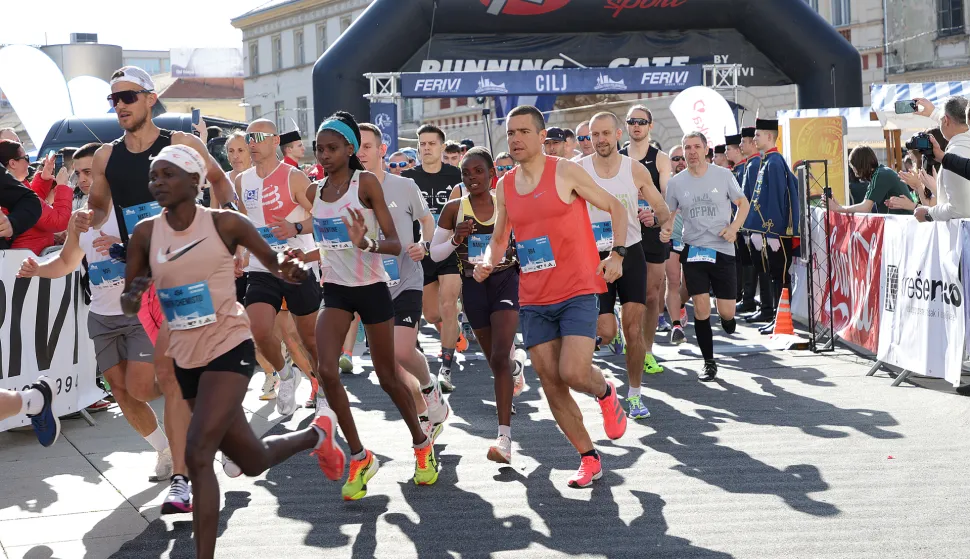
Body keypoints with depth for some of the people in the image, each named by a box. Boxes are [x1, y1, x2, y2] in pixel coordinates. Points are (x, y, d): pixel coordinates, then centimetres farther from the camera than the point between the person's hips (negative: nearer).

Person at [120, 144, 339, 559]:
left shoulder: (224, 224, -9)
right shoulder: (145, 234, -1)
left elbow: (272, 260, 1)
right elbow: (127, 305, 4)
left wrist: (287, 270, -23)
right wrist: (135, 297, -20)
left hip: (229, 347, -5)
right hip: (186, 357, 5)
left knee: (197, 455, -22)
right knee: (254, 462, 18)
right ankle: (316, 434, 49)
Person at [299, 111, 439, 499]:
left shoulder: (366, 183, -10)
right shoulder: (314, 192, 5)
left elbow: (395, 244, -16)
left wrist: (367, 243, -35)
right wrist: (300, 257, 6)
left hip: (372, 288, -4)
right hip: (335, 291, 4)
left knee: (386, 377, 7)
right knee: (327, 371, -16)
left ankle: (422, 444, 32)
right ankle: (360, 457, -1)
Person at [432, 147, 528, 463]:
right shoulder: (454, 209, 0)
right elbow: (434, 253, 5)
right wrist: (456, 239, -14)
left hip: (507, 280, -2)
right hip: (474, 285, 2)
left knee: (499, 358, -17)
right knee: (496, 359, 14)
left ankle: (504, 437, -21)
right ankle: (516, 362, 54)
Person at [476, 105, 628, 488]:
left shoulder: (566, 172, -6)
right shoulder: (504, 186, 9)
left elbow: (615, 207, 1)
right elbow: (499, 238, 19)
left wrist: (617, 253, -12)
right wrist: (488, 262, -2)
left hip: (578, 292, -5)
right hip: (533, 301, 5)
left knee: (573, 373, -19)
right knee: (551, 384, 3)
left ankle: (605, 394, 18)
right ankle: (589, 460, 18)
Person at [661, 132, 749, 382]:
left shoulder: (723, 175, -2)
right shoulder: (676, 182, 2)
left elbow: (743, 203, 8)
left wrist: (734, 227, -10)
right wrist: (665, 229, -10)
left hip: (723, 250, -1)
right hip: (693, 250, 1)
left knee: (726, 313, -2)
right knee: (701, 309, -6)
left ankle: (728, 320, 38)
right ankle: (709, 362, 10)